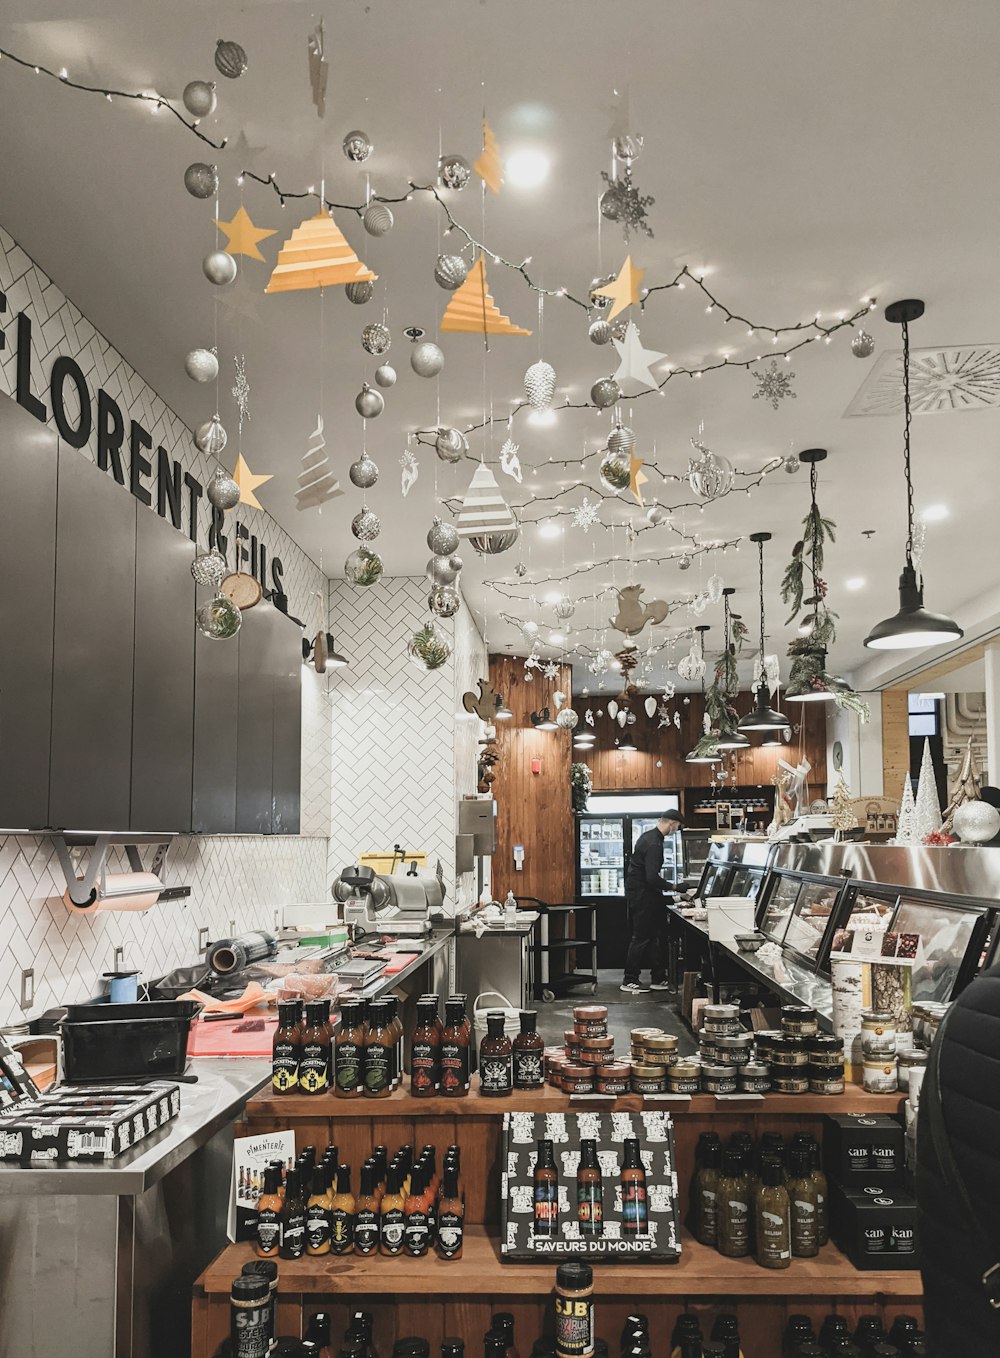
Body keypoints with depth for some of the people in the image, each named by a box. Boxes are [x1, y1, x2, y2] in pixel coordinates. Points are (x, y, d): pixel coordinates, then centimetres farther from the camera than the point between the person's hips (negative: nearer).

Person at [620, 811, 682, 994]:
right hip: (642, 894, -10)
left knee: (654, 936, 12)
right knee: (641, 937, -3)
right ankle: (629, 981, 3)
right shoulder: (654, 844, -21)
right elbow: (652, 878, -26)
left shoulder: (649, 836, 11)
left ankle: (658, 979, 17)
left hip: (637, 891, 10)